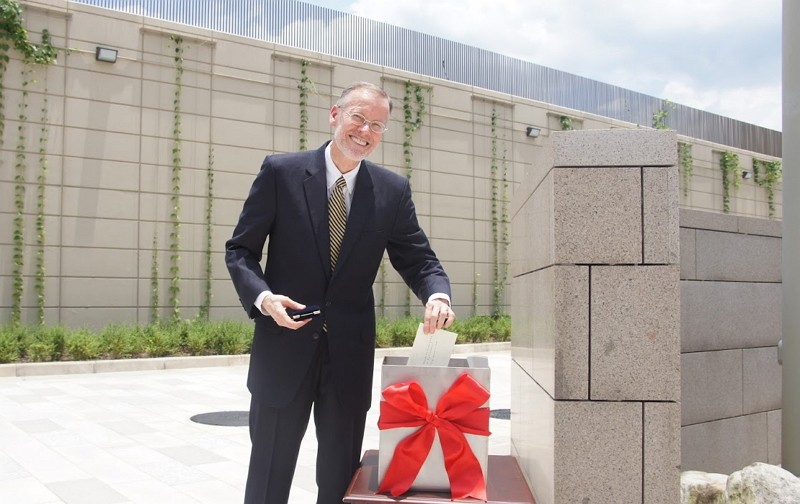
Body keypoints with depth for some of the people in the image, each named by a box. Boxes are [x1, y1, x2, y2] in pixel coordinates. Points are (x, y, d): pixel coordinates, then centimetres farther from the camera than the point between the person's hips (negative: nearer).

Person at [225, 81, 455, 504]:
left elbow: (419, 260, 1)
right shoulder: (281, 172, -4)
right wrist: (263, 297, -19)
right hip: (284, 346, -2)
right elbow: (240, 250, -1)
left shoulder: (393, 190, 2)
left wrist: (437, 296, -21)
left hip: (351, 352, 2)